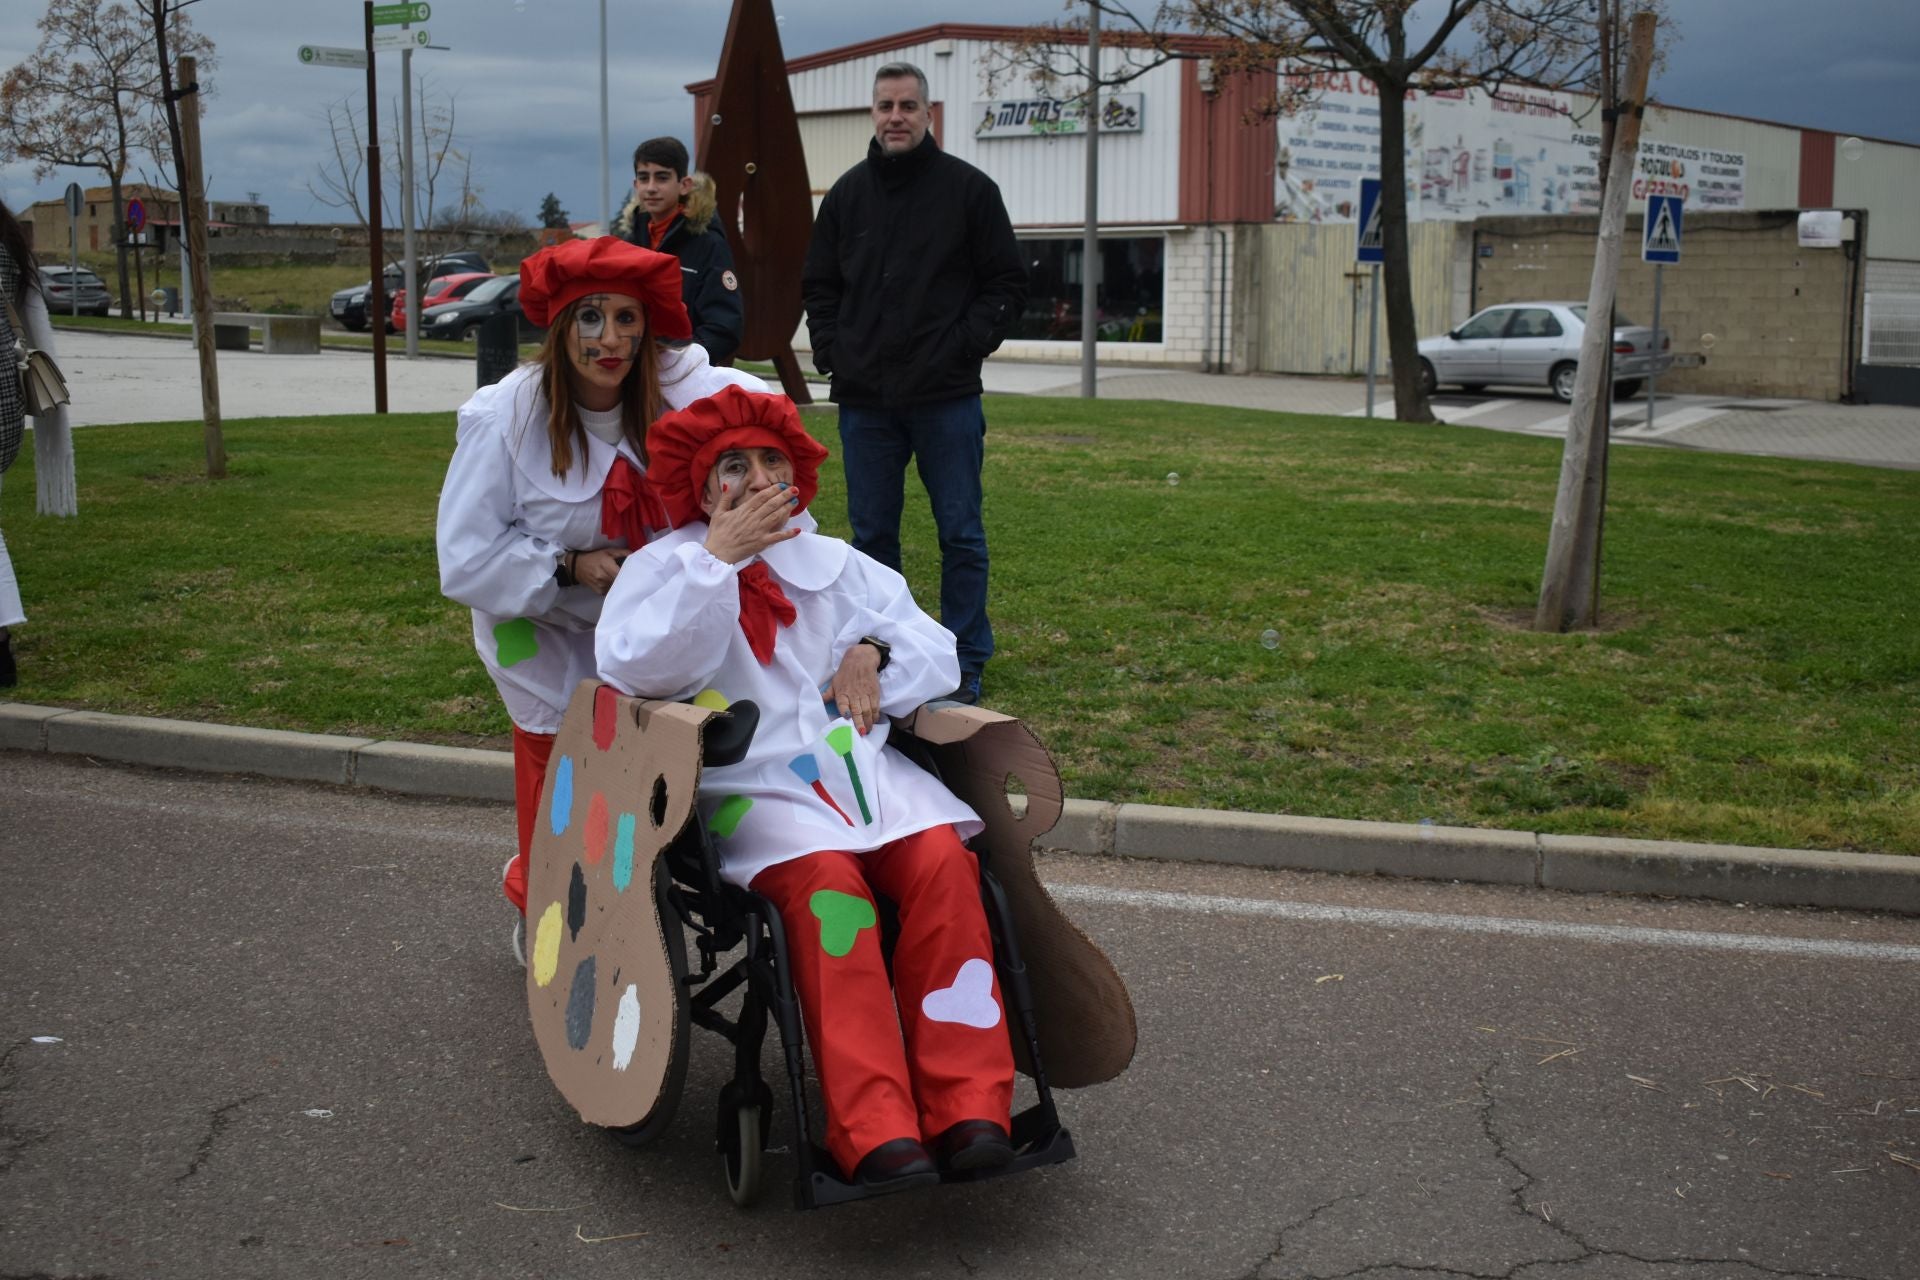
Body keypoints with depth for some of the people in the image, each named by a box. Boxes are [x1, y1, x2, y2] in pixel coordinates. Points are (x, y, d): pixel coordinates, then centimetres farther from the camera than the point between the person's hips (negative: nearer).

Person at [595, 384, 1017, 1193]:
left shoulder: (836, 566, 22)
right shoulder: (664, 570, 10)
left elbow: (937, 651, 25)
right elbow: (634, 667, -11)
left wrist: (875, 651, 2)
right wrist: (717, 559, -13)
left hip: (859, 764, 4)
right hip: (749, 786, -4)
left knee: (942, 859, -28)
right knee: (827, 881, -35)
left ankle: (968, 1110, -28)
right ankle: (874, 1131, -38)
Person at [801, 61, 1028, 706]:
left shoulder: (969, 188, 0)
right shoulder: (848, 193, 10)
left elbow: (1007, 284, 2)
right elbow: (819, 285, 17)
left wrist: (967, 345, -8)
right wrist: (832, 353, 4)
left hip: (946, 398, -3)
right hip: (864, 399, 3)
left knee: (960, 533, 2)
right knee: (871, 533, 9)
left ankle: (964, 665, 12)